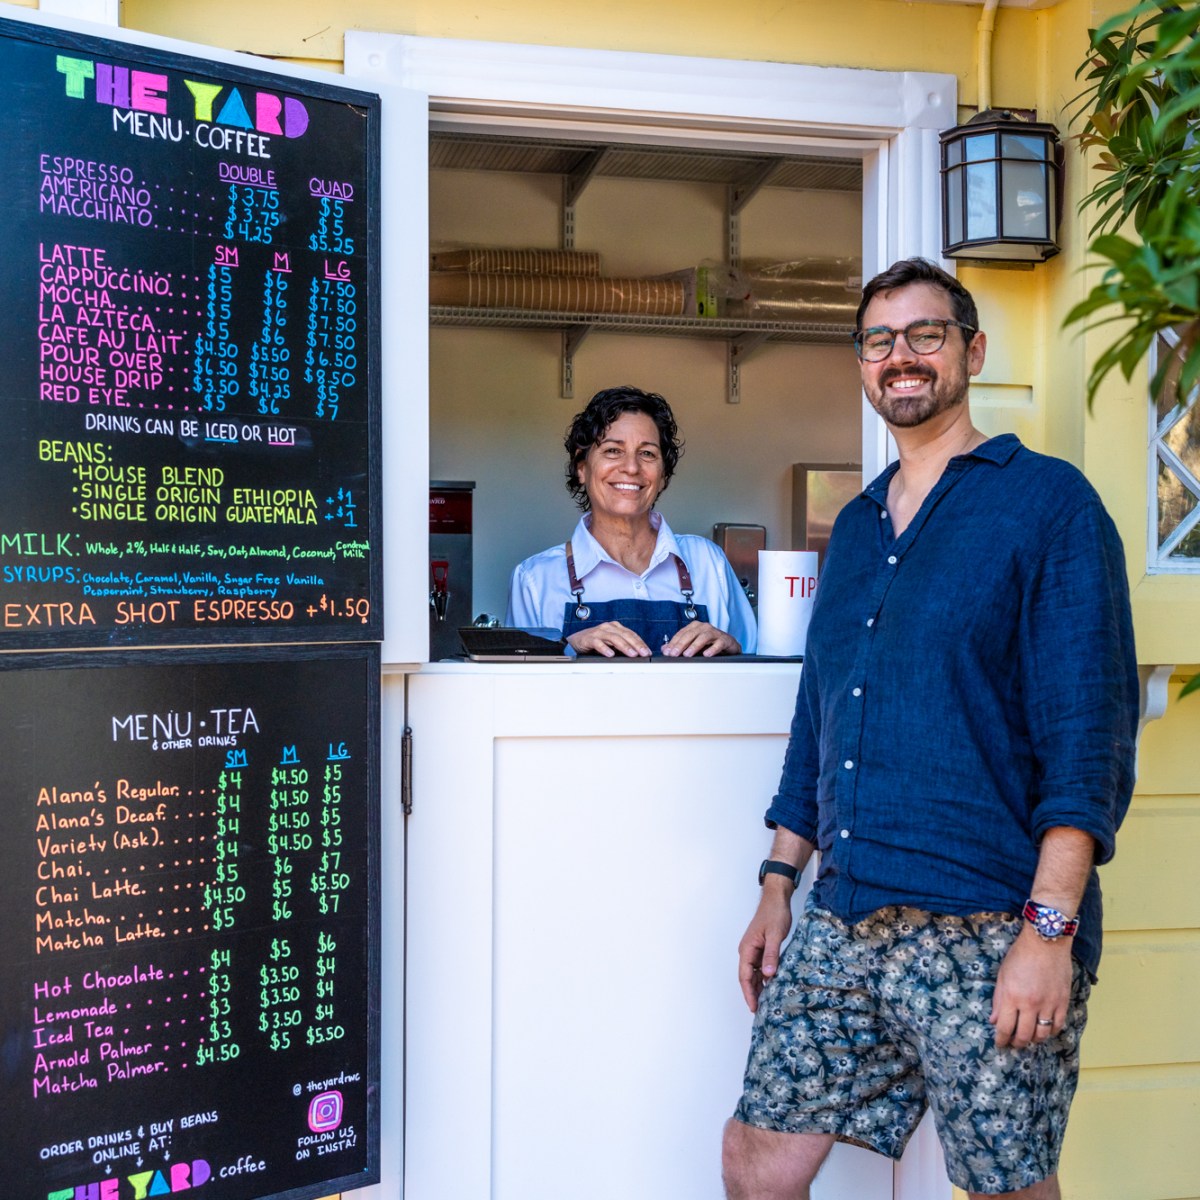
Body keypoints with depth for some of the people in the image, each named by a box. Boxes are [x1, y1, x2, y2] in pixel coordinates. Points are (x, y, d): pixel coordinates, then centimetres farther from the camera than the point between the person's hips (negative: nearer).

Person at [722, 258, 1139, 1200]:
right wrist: (779, 885, 17)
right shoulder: (855, 527, 17)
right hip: (841, 925, 6)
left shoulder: (1048, 501, -3)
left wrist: (1051, 926, -18)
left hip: (989, 930, -6)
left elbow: (1091, 730, -11)